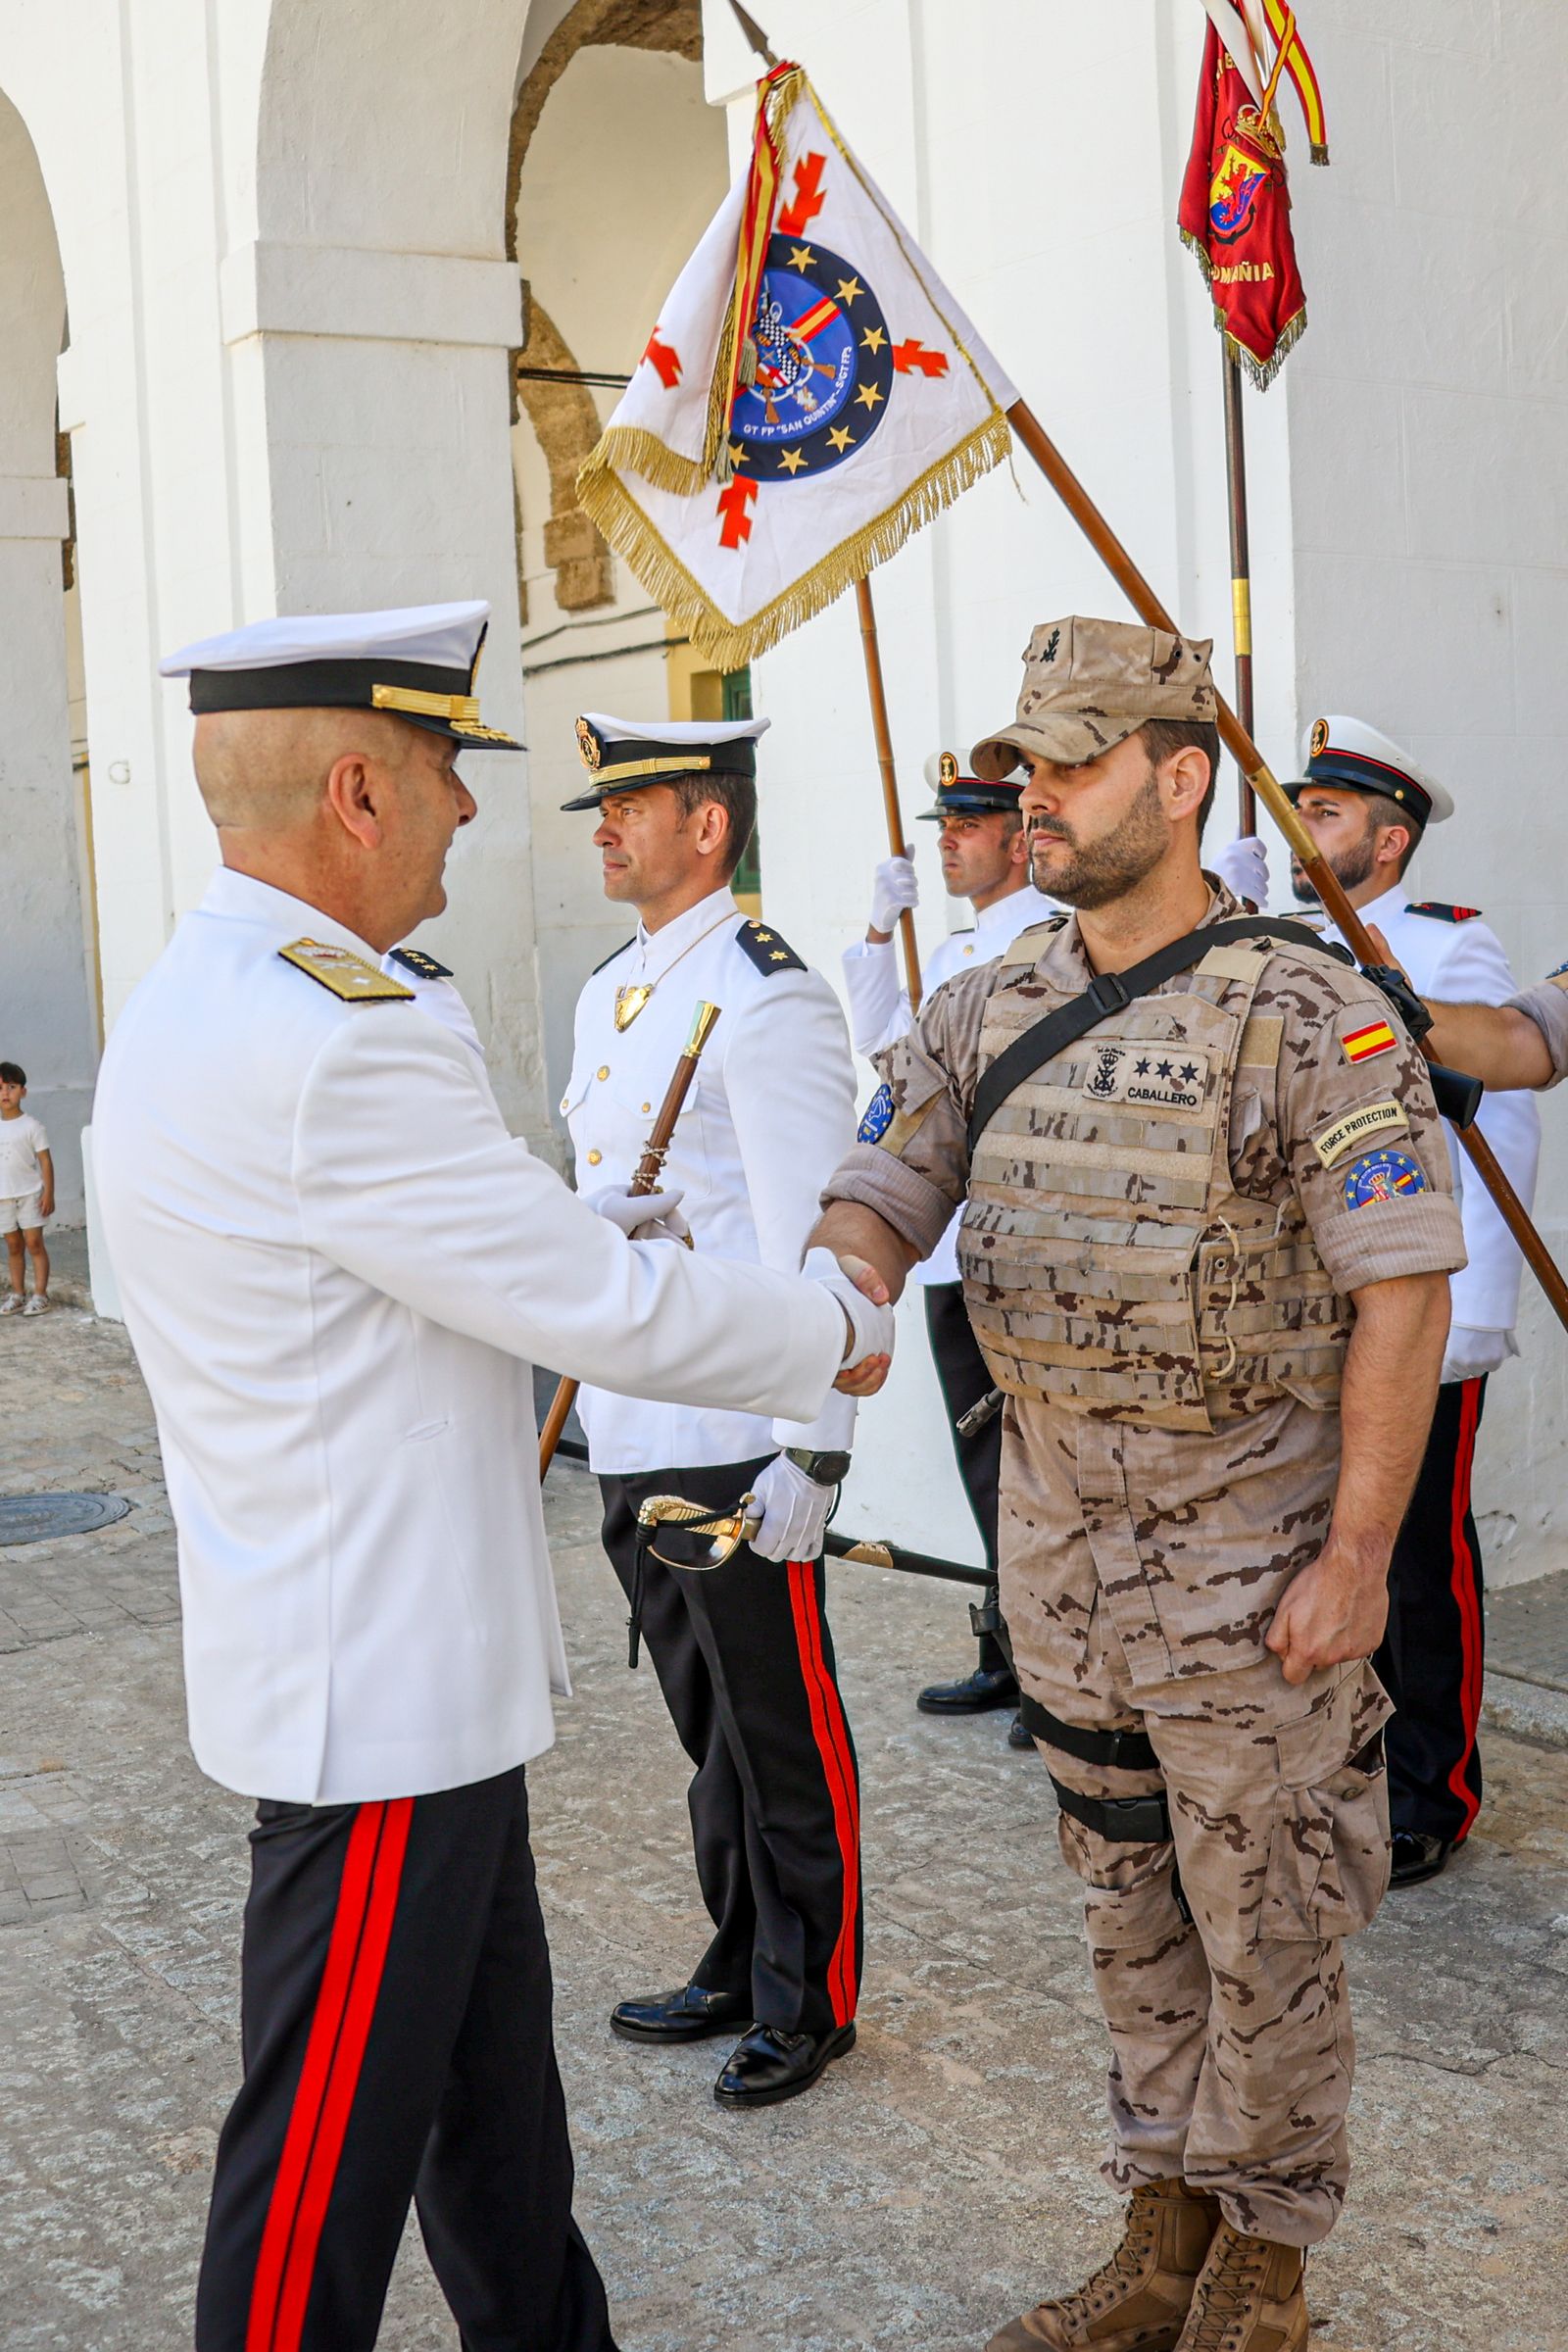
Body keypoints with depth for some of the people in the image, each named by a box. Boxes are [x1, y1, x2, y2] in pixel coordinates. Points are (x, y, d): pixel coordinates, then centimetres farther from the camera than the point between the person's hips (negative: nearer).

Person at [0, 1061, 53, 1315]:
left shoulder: (31, 1125, -6)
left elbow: (45, 1160, -6)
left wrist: (48, 1194, -12)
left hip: (30, 1194, -4)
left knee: (34, 1244, -4)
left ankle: (40, 1295, -1)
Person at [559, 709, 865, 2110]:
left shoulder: (764, 996, -15)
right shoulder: (609, 994, 13)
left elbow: (817, 1243, -19)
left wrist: (812, 1453, -20)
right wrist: (589, 1393, 19)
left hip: (735, 1441, -9)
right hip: (631, 1433, 9)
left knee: (782, 1729, 6)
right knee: (706, 1717, 20)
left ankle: (811, 2000, 22)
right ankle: (740, 1964, 36)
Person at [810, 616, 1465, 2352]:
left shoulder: (1310, 1019, -15)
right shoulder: (987, 1013, 3)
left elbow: (1402, 1294, -15)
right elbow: (875, 1207, 1)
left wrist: (1357, 1555, -16)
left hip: (1248, 1557, -6)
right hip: (1057, 1540, 6)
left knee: (1263, 1925, 9)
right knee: (1130, 1911, 18)